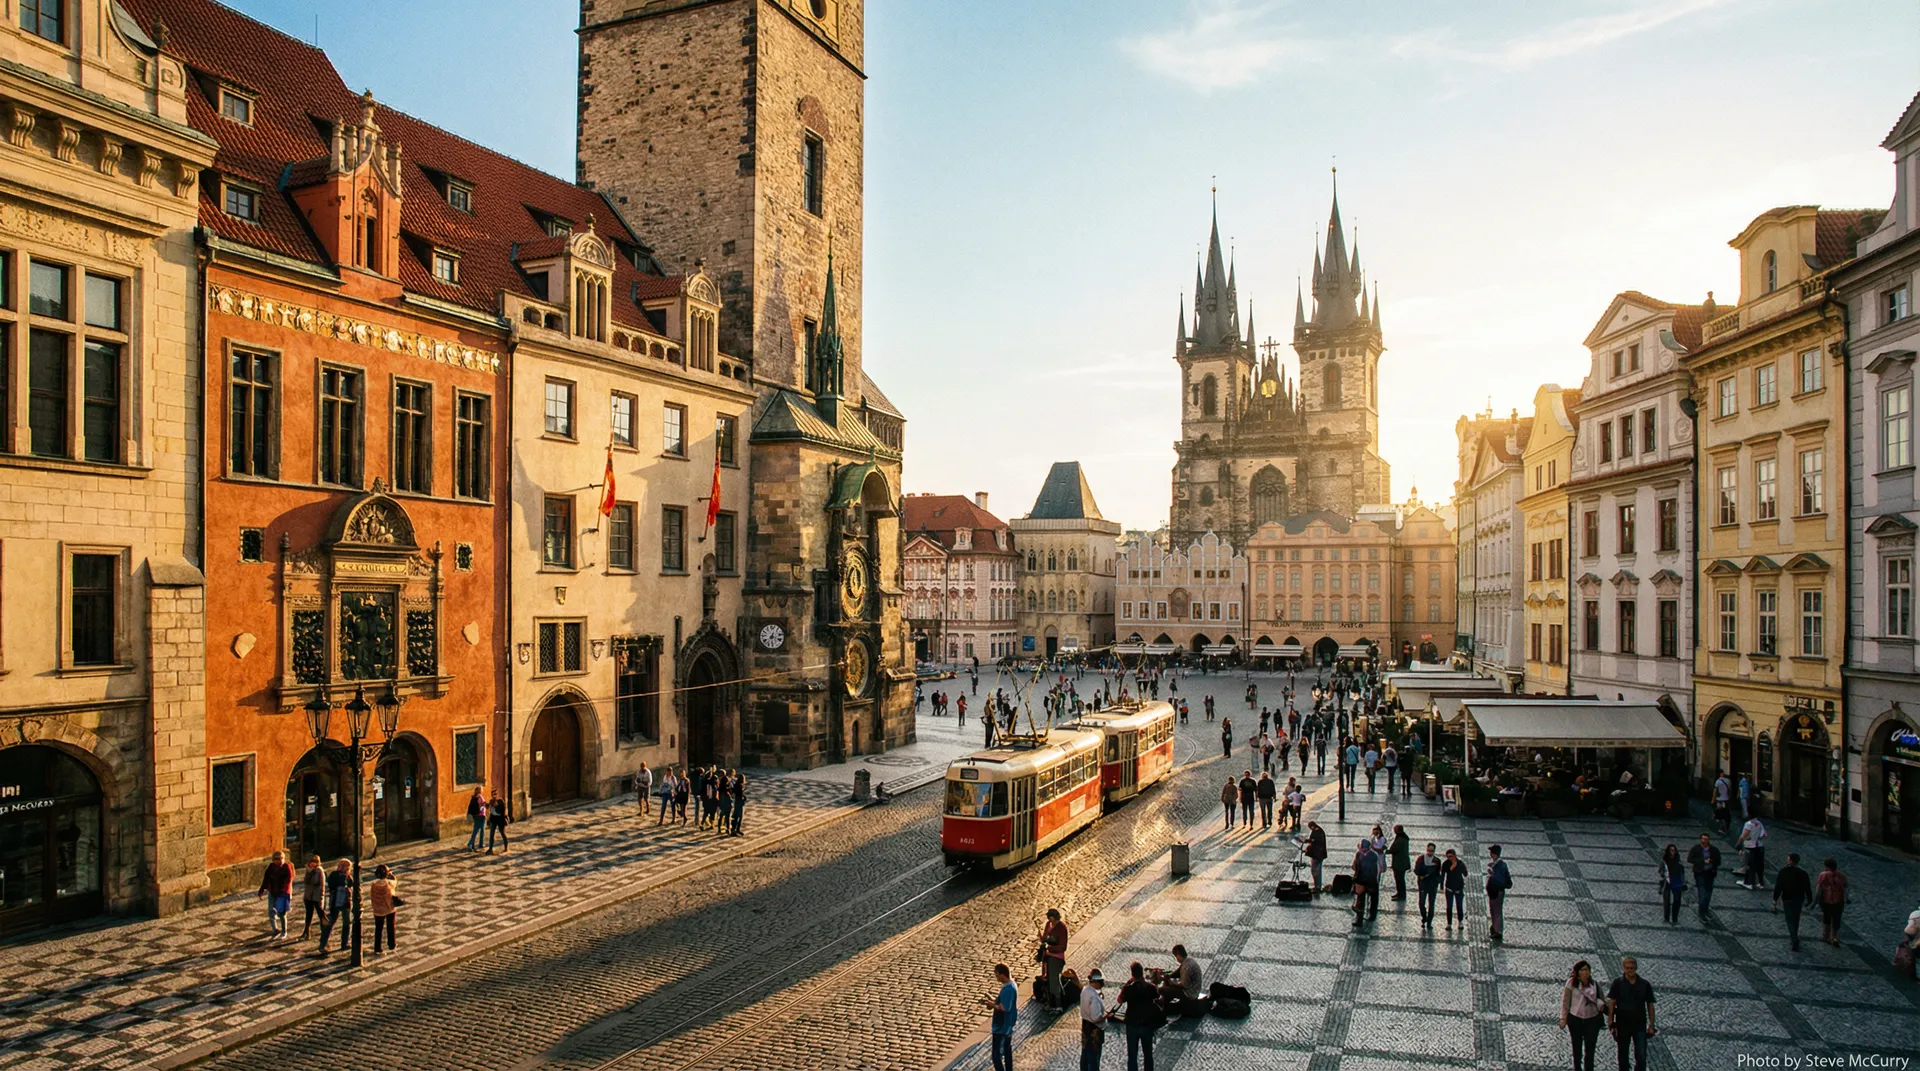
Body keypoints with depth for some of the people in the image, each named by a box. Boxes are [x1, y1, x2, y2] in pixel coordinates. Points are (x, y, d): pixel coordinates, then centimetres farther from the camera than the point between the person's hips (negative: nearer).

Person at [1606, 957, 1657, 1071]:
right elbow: (1611, 1003, -5)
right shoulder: (1618, 983, -5)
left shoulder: (1645, 984, -1)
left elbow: (1650, 1005, 5)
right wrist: (1610, 1022, -10)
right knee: (1623, 1055, 11)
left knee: (1641, 1056, -2)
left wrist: (1651, 1025, 3)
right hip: (1622, 1024, 0)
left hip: (1640, 1025, 0)